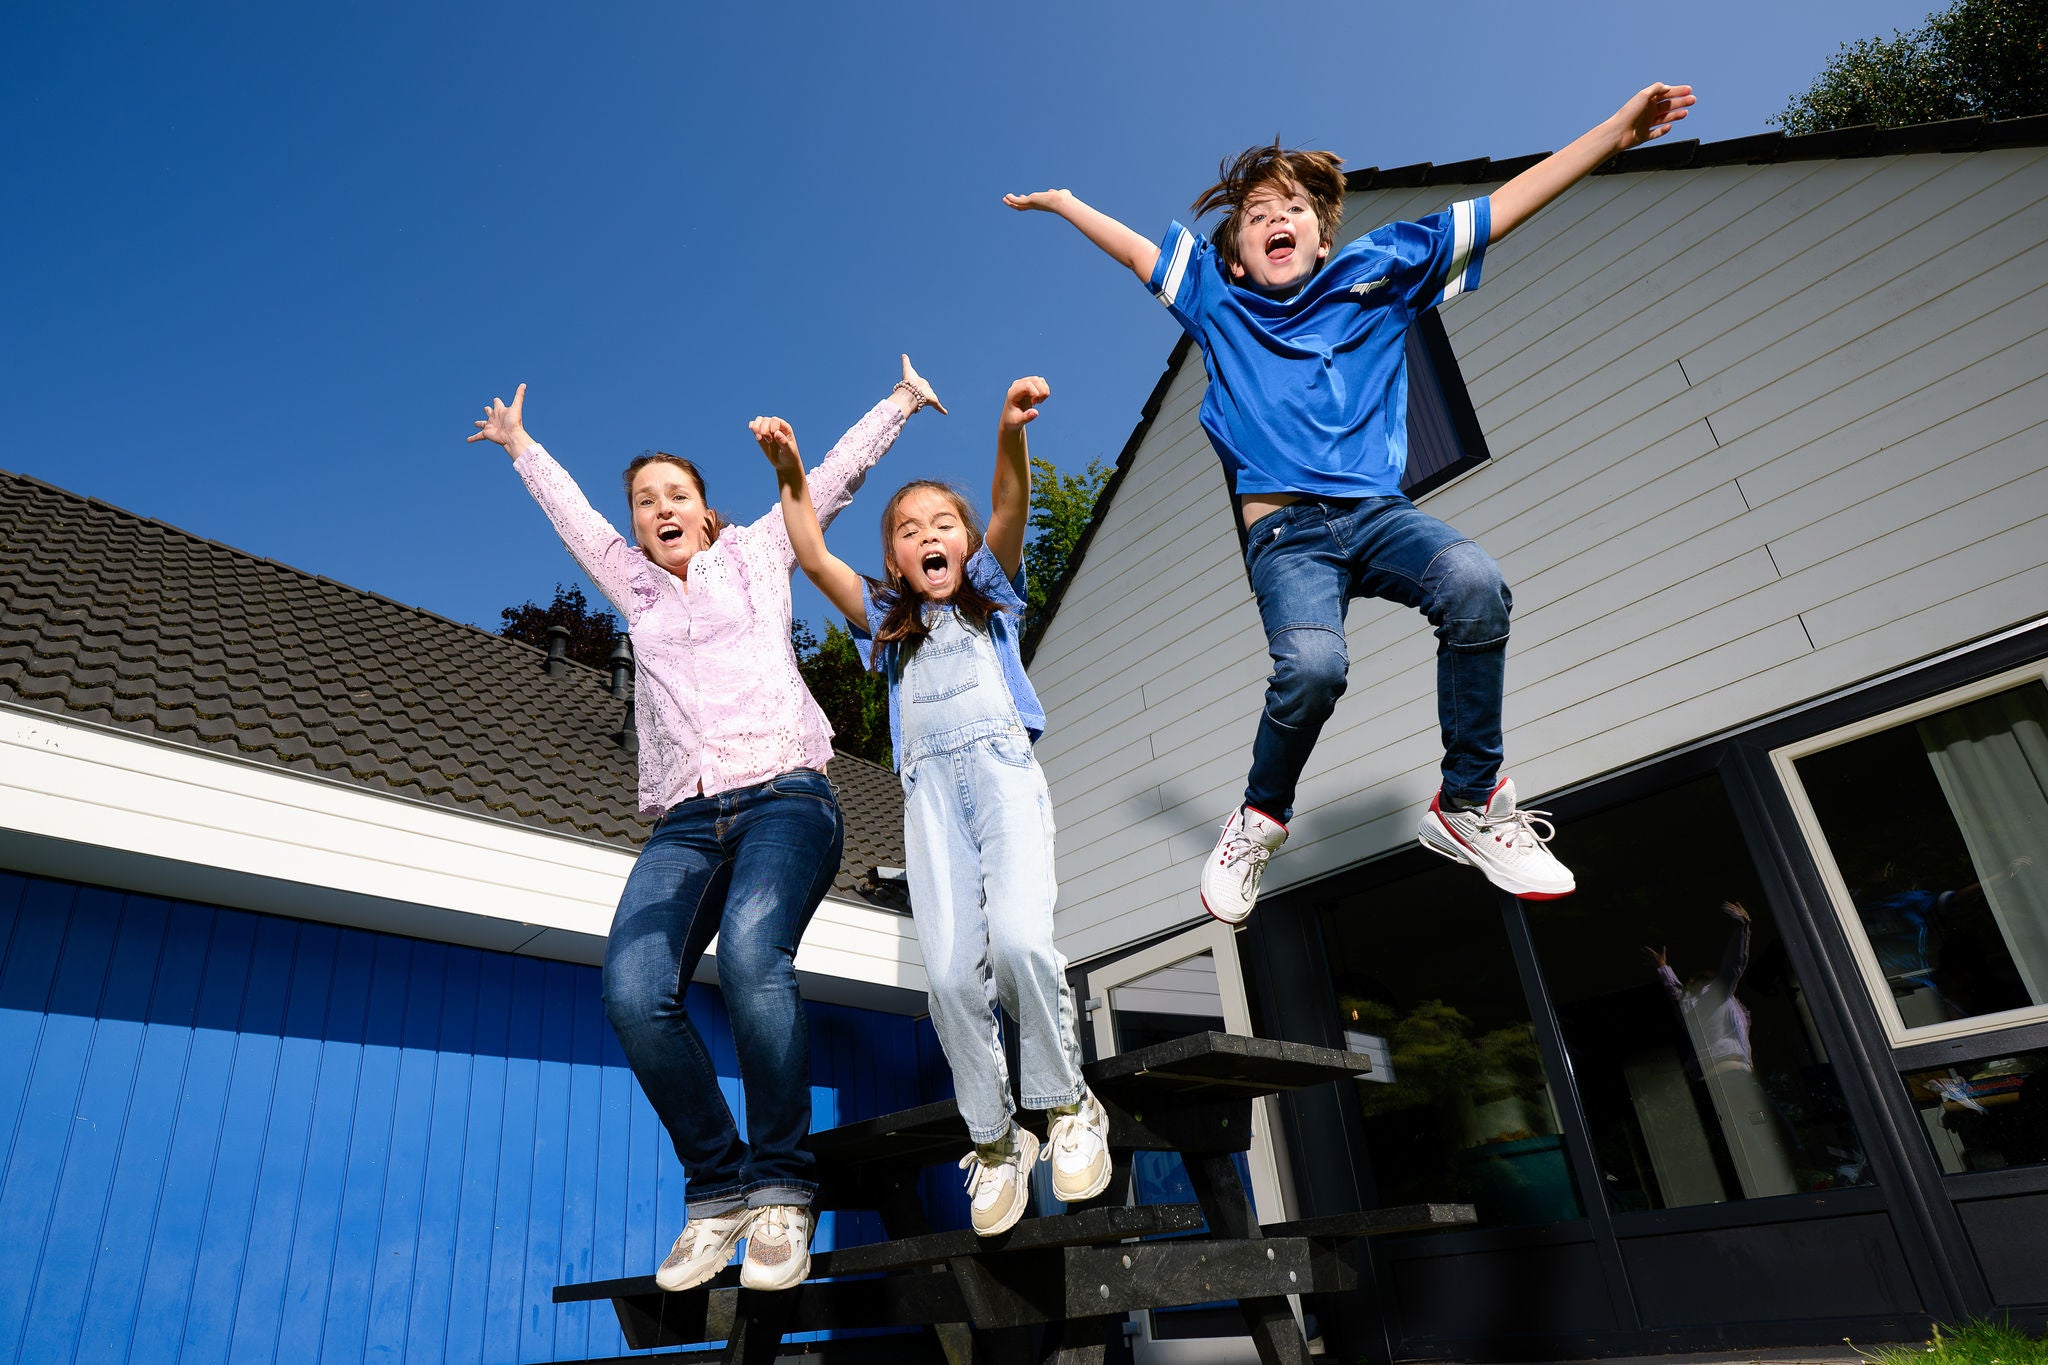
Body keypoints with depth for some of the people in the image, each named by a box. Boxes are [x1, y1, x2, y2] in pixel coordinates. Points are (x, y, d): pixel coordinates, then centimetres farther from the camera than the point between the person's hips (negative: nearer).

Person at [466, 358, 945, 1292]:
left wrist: (900, 400, 35)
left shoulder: (755, 555, 21)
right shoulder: (636, 588, 29)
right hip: (683, 821, 3)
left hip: (783, 796, -3)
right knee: (633, 988, -24)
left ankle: (780, 1189, -18)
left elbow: (836, 473, 28)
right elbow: (571, 514, 45)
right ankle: (716, 1191, -10)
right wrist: (521, 447, 59)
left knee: (750, 953, -32)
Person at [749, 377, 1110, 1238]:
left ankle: (1067, 1104, -5)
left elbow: (1009, 510, 3)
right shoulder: (886, 624, 27)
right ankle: (994, 1141, 2)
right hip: (928, 788, 2)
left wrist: (1011, 433, -15)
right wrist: (790, 474, 4)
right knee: (951, 973, -16)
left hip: (1000, 766, -2)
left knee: (1017, 937, -26)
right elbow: (814, 560, 15)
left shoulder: (991, 593, 22)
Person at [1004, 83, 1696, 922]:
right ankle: (1259, 820, -2)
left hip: (1378, 512, 2)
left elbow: (1503, 207, 17)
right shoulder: (1216, 298, 18)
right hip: (1285, 530, -1)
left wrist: (1616, 131, 14)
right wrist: (1061, 202, 36)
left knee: (1475, 584, -32)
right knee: (1311, 664, -32)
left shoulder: (1378, 271, 18)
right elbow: (1132, 245, 31)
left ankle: (1469, 805, -13)